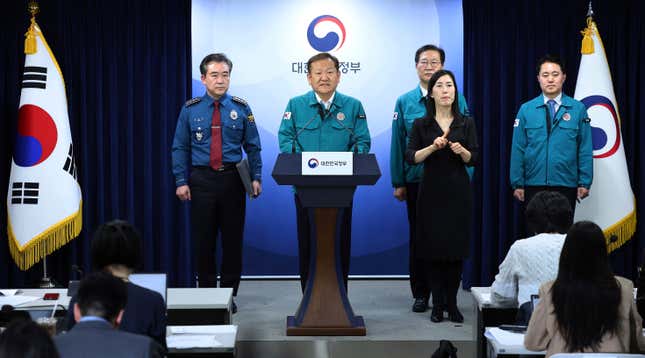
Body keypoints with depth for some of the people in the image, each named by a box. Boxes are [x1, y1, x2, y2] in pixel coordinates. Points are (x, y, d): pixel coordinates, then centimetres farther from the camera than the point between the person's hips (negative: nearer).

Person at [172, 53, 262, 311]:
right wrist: (181, 181, -4)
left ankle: (229, 295, 17)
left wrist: (256, 178, -5)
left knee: (233, 239, 6)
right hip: (201, 180, 0)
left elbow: (253, 146, 4)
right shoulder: (191, 110, 2)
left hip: (232, 179, 0)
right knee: (203, 239, 5)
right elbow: (180, 147, 3)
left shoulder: (241, 109, 2)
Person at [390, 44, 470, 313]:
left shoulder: (457, 101, 2)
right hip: (417, 180, 1)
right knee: (419, 237, 7)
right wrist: (398, 182, 0)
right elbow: (398, 144, 5)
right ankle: (420, 294, 17)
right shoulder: (405, 102, 6)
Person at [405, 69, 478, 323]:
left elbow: (474, 159, 2)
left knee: (456, 247, 0)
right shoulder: (421, 125, 3)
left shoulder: (466, 123, 5)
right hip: (431, 191, 0)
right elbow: (411, 157, -5)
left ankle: (452, 303, 9)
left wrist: (461, 151, -18)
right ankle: (437, 303, 9)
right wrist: (433, 147, -19)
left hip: (458, 192, 1)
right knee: (433, 247, 0)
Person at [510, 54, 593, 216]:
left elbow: (585, 149, 1)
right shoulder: (526, 110, 2)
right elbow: (518, 149, 3)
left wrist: (584, 183, -2)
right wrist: (517, 184, 0)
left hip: (566, 185, -1)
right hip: (534, 184, 1)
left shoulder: (578, 109, 0)